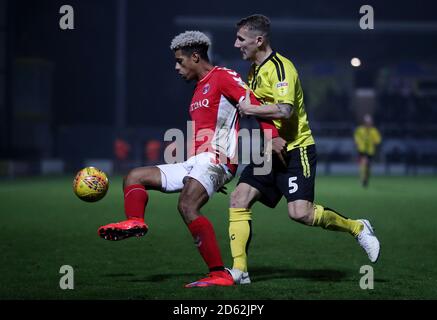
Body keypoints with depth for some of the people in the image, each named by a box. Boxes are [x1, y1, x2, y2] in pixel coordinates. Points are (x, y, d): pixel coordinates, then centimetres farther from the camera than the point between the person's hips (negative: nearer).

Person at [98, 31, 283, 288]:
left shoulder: (223, 76, -3)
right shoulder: (200, 88, 26)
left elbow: (253, 103, -15)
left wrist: (273, 136, -27)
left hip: (215, 159, -10)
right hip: (194, 163, 10)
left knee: (187, 206, -31)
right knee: (134, 177, 8)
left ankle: (220, 274, -32)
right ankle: (135, 221, -21)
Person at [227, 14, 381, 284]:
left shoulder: (280, 67, -15)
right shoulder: (255, 71, 15)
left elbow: (284, 110, -28)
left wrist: (249, 109, -21)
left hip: (295, 150, -9)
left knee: (301, 213, -19)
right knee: (239, 199, -7)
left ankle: (357, 227, 5)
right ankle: (239, 270, -7)